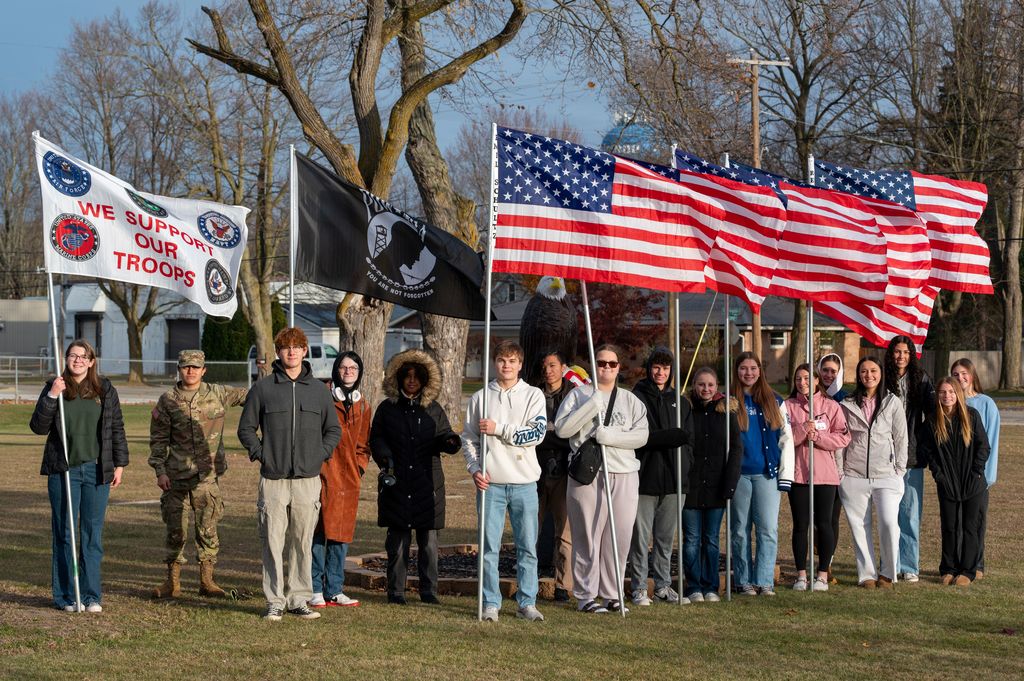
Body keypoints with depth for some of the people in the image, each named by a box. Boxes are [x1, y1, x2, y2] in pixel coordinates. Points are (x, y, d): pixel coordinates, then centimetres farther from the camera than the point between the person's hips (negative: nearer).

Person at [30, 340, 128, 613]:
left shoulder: (105, 390, 7)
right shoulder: (54, 388, 2)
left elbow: (117, 429, 11)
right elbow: (38, 427, -4)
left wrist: (119, 464, 6)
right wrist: (51, 396, -15)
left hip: (96, 472, 1)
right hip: (63, 471, -1)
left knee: (93, 535, 3)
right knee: (64, 533, 1)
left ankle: (91, 595, 8)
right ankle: (65, 596, 7)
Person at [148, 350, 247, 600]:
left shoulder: (217, 394, 6)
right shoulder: (167, 401, 4)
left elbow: (247, 396, 18)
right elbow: (158, 440, 6)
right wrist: (160, 471, -2)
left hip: (208, 476, 1)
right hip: (176, 476, 0)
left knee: (207, 528, 3)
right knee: (175, 529, 3)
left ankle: (206, 580, 13)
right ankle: (173, 581, 12)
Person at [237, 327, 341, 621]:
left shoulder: (318, 390, 10)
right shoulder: (263, 388, 4)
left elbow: (334, 429, 18)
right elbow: (246, 428, 9)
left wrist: (321, 454, 4)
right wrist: (260, 453, -4)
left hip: (308, 479, 2)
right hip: (273, 479, -2)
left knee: (302, 542, 5)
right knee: (273, 542, -2)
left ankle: (299, 599, 13)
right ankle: (275, 602, 3)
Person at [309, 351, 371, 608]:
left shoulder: (363, 407, 15)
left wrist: (359, 467, 8)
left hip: (348, 478, 5)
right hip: (322, 474, -5)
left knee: (342, 534, 7)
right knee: (319, 532, -5)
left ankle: (334, 590, 13)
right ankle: (315, 590, 0)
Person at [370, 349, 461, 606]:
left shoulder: (434, 410, 11)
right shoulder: (387, 409, 9)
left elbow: (443, 437, 9)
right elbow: (376, 438, 7)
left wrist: (450, 442, -14)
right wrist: (385, 457, -11)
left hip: (427, 484, 1)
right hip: (396, 484, -1)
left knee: (428, 541, 1)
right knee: (397, 540, 0)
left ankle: (429, 591, 7)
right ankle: (395, 591, 8)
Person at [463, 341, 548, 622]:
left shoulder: (533, 395, 4)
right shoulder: (480, 397, 8)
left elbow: (537, 433, -9)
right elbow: (469, 438, 11)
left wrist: (498, 428, -13)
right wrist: (475, 469, -4)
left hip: (525, 482, 0)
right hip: (491, 482, 0)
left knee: (527, 546, 3)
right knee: (490, 547, 0)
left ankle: (527, 603, 10)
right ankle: (491, 604, 7)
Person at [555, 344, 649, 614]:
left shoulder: (630, 400, 15)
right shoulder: (579, 395, 7)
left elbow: (641, 436, 2)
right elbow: (561, 428, -6)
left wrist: (611, 436, -13)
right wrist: (592, 405, -13)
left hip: (623, 475, 3)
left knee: (620, 537, 2)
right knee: (588, 536, -3)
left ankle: (612, 594, 12)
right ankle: (585, 596, 3)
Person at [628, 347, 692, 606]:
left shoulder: (680, 402, 15)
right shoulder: (637, 398, -2)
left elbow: (688, 440, 15)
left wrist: (684, 467, -1)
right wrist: (674, 436, -19)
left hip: (672, 480, 5)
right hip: (645, 478, -5)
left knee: (666, 537, 10)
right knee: (641, 536, -2)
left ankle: (663, 586, 17)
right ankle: (639, 588, 5)